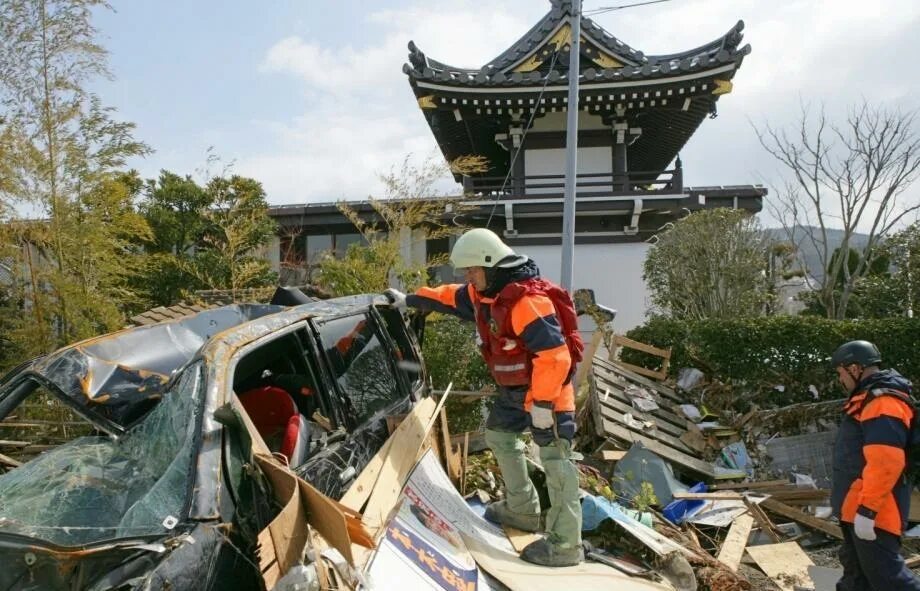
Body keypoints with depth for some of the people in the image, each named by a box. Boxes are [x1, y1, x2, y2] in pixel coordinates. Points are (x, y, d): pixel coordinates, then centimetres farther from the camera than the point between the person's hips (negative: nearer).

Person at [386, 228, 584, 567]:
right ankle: (523, 510, 36)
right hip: (514, 389, 11)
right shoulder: (484, 294, 4)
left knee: (555, 462, -7)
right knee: (498, 434, 24)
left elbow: (554, 355, -31)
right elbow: (448, 297, 21)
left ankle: (565, 546, 0)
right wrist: (408, 301, 27)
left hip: (546, 391, -11)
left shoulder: (527, 301, -28)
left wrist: (542, 403, -29)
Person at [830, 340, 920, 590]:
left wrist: (866, 510, -28)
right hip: (856, 507, 11)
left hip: (870, 513, -11)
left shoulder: (882, 403, -21)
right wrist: (844, 502, 24)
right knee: (855, 570, 20)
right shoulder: (869, 399, 13)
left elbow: (885, 463, -29)